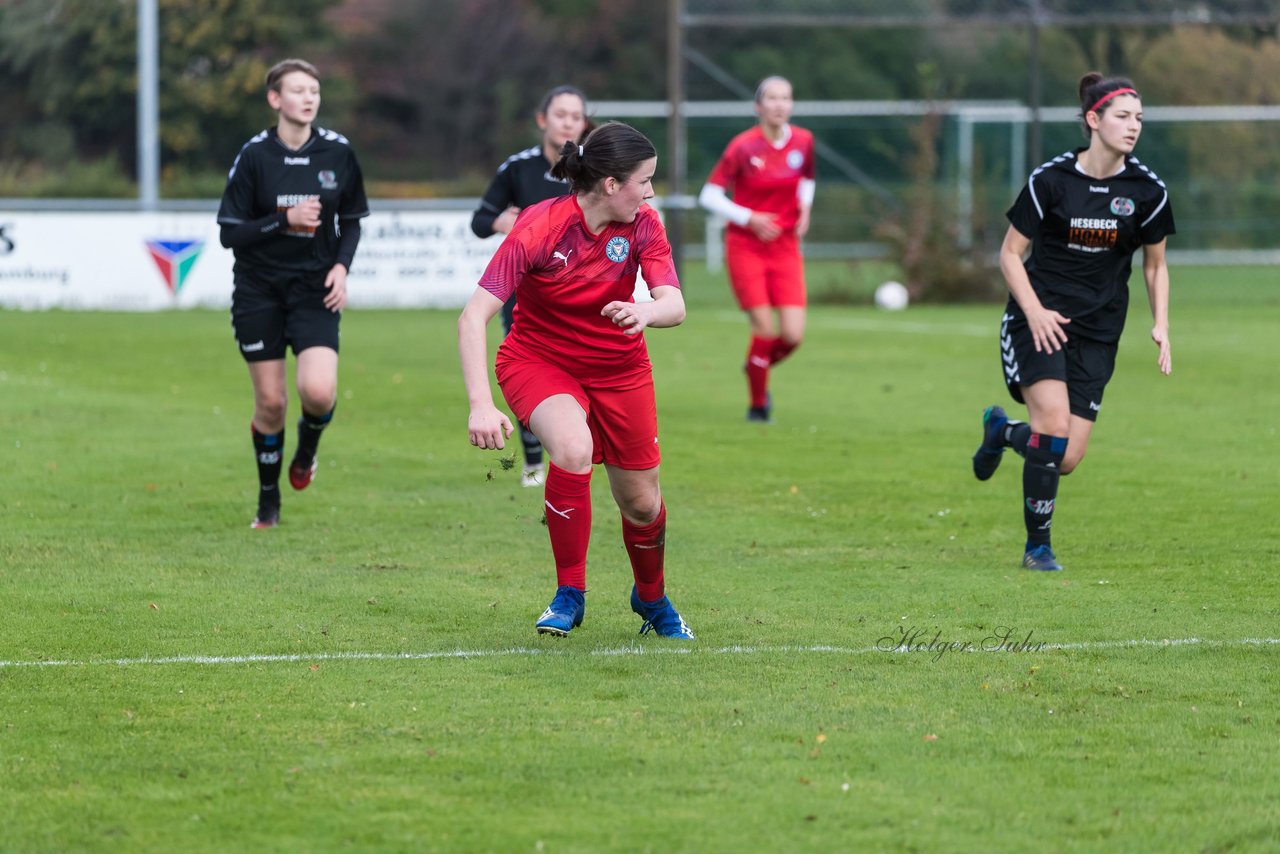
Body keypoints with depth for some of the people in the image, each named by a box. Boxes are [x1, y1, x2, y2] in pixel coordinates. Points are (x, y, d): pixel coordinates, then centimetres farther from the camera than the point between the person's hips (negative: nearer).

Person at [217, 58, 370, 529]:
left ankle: (308, 445, 17)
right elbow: (230, 233, -9)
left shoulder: (338, 152, -2)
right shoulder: (254, 155, -9)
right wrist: (285, 220, -21)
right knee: (270, 401, 2)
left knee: (319, 390, -19)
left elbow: (352, 220, 11)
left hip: (314, 289, 1)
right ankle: (268, 501, 23)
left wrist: (341, 265, -6)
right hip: (259, 291, -1)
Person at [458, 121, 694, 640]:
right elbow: (473, 317, -30)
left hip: (618, 367, 4)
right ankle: (569, 596, -17)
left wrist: (646, 312, -49)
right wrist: (481, 405, -42)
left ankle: (652, 599, 41)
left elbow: (674, 306, -24)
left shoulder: (643, 226, -14)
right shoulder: (539, 228, -26)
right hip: (538, 360, -4)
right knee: (573, 448, -34)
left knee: (641, 503, 7)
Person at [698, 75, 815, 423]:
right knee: (765, 330, -11)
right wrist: (749, 218, -19)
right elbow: (709, 195, -8)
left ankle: (758, 366, 27)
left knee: (793, 335, -7)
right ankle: (758, 404, 11)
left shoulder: (803, 142, 1)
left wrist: (804, 206, 1)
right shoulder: (743, 147, -11)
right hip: (745, 247, -4)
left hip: (785, 247, 4)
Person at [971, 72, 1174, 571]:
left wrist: (1161, 326, -1)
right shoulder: (1050, 180, -9)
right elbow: (1010, 253, -1)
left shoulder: (1148, 191, -1)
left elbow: (1155, 265, 12)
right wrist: (1035, 312, -15)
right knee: (1055, 423, -23)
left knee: (1067, 459, -4)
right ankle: (1037, 545, -6)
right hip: (1039, 319, -3)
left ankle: (1002, 430, 31)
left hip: (1097, 333, 3)